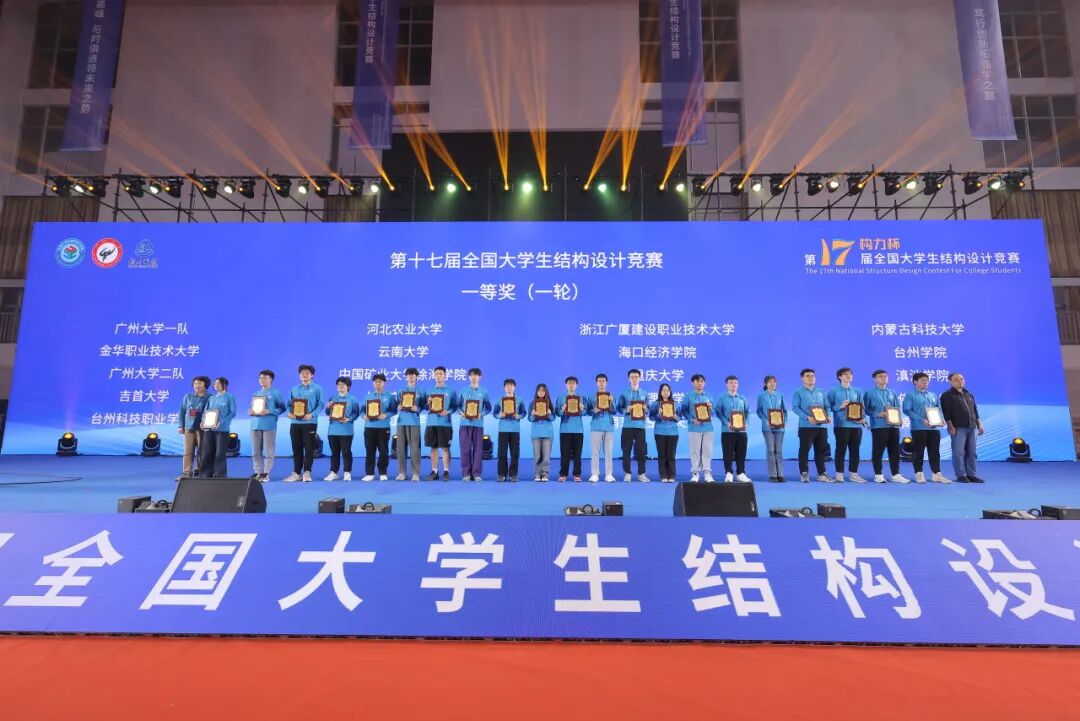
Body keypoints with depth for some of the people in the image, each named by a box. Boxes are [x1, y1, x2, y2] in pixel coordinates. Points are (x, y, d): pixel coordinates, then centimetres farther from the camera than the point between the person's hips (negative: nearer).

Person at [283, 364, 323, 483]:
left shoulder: (317, 388, 2)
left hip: (310, 422, -4)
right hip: (295, 422, 4)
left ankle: (307, 473, 2)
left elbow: (320, 404, -6)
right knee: (296, 448, 7)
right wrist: (290, 413, -8)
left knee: (309, 448, -3)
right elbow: (290, 404, 13)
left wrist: (311, 414, -21)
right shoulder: (294, 388, 15)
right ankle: (296, 473, 13)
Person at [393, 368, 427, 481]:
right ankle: (401, 472, 9)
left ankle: (416, 473, -2)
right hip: (401, 421, 3)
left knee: (414, 447, -5)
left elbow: (424, 406, 4)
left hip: (414, 421, -3)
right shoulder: (401, 390, 14)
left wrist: (417, 409, -15)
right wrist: (399, 407, -8)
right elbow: (395, 403, 13)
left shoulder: (420, 391, 7)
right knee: (400, 447, 2)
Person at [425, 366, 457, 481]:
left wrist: (448, 412, -15)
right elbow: (425, 407, 13)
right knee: (433, 447, 5)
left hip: (445, 423, -3)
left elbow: (455, 406, 3)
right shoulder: (429, 391, 12)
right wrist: (428, 403, -8)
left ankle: (446, 471, 3)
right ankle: (434, 471, 11)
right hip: (431, 422, 3)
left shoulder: (451, 391, 4)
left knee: (445, 447, -2)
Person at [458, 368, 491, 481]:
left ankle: (477, 473, 5)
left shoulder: (484, 392, 7)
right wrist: (461, 412, -11)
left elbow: (488, 408, 7)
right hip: (465, 423, 0)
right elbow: (458, 405, 9)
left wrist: (481, 414, -11)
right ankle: (466, 473, 7)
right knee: (465, 449, 0)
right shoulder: (463, 391, 8)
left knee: (478, 449, 0)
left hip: (478, 423, 0)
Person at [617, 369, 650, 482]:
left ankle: (641, 474, 10)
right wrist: (626, 410, -15)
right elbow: (619, 408, 4)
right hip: (627, 425, -1)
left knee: (641, 450, 2)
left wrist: (646, 409, -10)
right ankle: (627, 473, 9)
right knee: (626, 450, 0)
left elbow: (648, 410, 12)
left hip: (640, 425, 1)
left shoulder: (644, 394, 11)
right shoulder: (624, 393, 5)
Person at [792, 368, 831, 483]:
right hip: (806, 426, -5)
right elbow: (795, 408, -9)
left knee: (821, 450, 8)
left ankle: (821, 474, 16)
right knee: (804, 450, -4)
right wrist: (807, 417, -21)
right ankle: (804, 474, 3)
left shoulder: (820, 393, 19)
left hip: (821, 425, 5)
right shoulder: (798, 393, 2)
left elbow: (826, 406, 17)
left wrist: (827, 416, -4)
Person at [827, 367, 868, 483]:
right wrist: (840, 406, -17)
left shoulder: (857, 391, 14)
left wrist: (863, 418, -4)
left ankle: (853, 473, 15)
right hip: (841, 425, -4)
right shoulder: (834, 391, 2)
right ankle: (839, 474, 1)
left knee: (855, 450, 7)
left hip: (856, 425, 4)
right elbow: (829, 407, -1)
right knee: (841, 449, -3)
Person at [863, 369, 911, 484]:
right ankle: (878, 475, 6)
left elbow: (897, 408, 17)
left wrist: (897, 417, -3)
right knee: (878, 450, -1)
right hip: (878, 425, -5)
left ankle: (895, 474, 14)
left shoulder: (892, 393, 17)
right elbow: (866, 409, -4)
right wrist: (878, 414, -17)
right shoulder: (870, 393, 2)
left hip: (893, 425, 5)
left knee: (895, 450, 6)